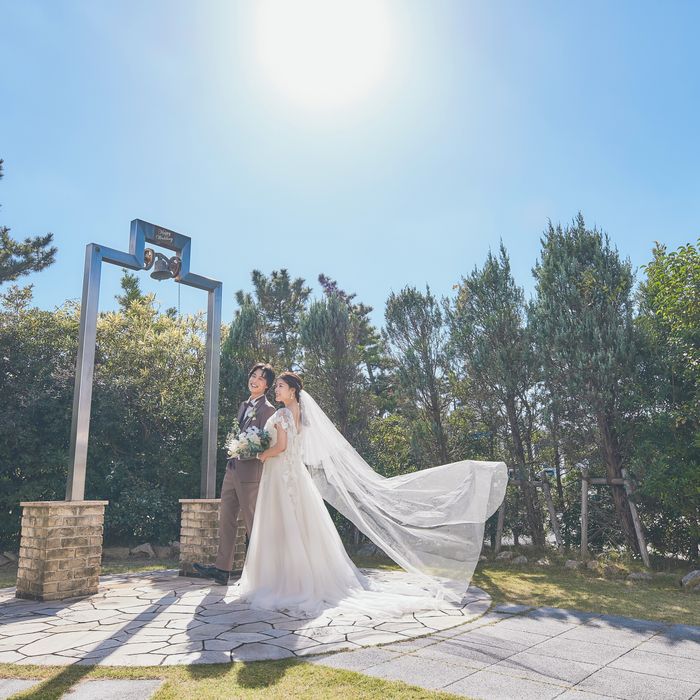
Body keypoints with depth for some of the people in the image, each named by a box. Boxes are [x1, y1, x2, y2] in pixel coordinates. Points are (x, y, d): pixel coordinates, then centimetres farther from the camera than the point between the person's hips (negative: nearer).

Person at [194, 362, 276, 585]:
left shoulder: (267, 410, -10)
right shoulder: (243, 406, 17)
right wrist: (231, 461, 17)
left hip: (249, 473, -8)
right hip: (232, 470, 8)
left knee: (253, 523, 1)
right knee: (226, 519, 9)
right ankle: (222, 569, 16)